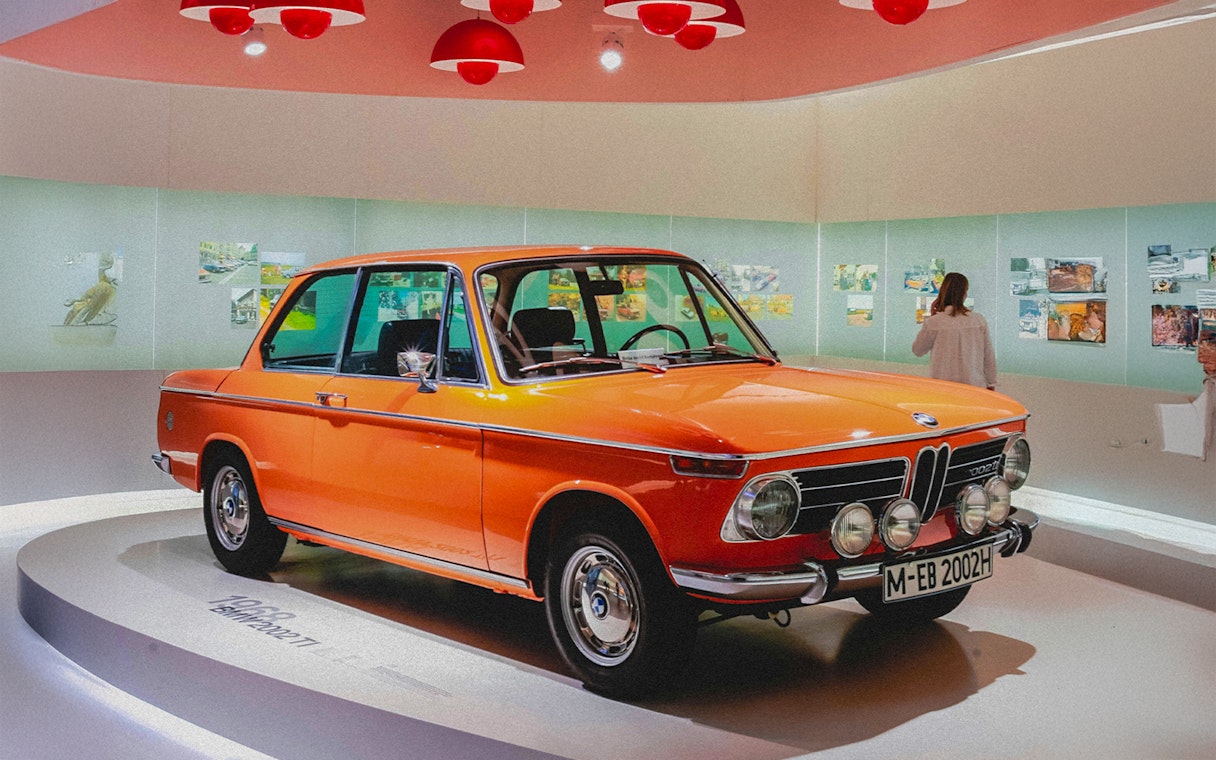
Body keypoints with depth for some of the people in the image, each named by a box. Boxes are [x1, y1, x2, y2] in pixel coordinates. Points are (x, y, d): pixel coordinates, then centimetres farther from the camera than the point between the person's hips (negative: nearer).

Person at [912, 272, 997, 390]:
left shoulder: (933, 323, -8)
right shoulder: (979, 320, -2)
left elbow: (917, 350, 8)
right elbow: (989, 356, 6)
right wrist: (991, 384, 18)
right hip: (975, 385, 1)